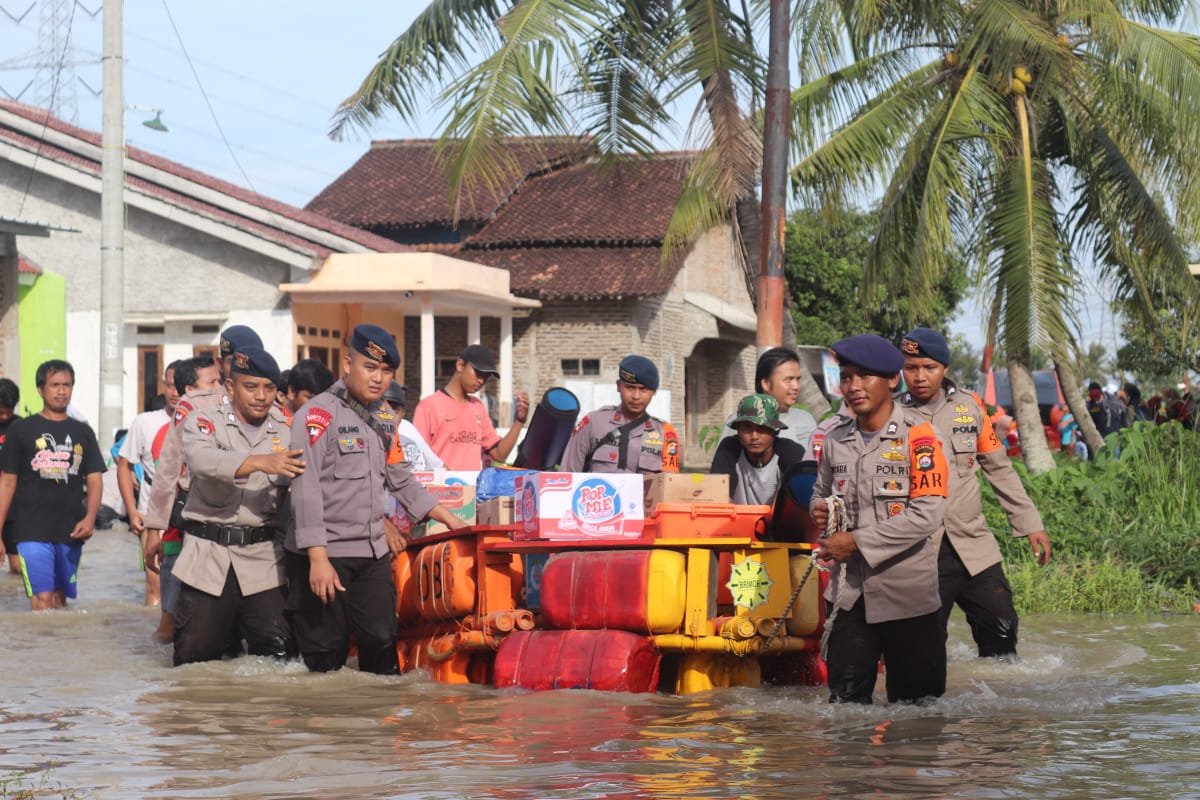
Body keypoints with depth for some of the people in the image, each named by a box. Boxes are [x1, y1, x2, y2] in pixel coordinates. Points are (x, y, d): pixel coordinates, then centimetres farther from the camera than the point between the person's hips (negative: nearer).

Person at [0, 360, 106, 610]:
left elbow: (94, 480, 10)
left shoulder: (82, 433, 13)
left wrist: (90, 518, -9)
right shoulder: (21, 430, 4)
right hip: (33, 531, -4)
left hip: (71, 533, 4)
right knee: (42, 600, -14)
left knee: (60, 599, 10)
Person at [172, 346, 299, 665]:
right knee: (194, 659, 5)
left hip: (265, 558, 1)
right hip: (209, 555, -1)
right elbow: (203, 460, -21)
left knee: (279, 654, -10)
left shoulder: (287, 429, 10)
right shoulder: (204, 421, 1)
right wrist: (260, 462, -35)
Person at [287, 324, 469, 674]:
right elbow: (307, 489, -17)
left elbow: (399, 477, 24)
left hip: (373, 553, 6)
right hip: (326, 554, -6)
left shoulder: (385, 418, 12)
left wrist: (446, 517, 20)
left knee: (382, 641, 4)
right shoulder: (318, 415, -11)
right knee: (327, 655, -4)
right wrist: (318, 559, -23)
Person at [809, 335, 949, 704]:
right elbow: (821, 490, 26)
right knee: (846, 700, 5)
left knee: (915, 698, 6)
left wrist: (858, 542, -17)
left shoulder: (918, 437, -9)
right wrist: (820, 509, 0)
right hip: (849, 592, 5)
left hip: (907, 592, -5)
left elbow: (926, 515, -17)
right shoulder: (836, 441, 8)